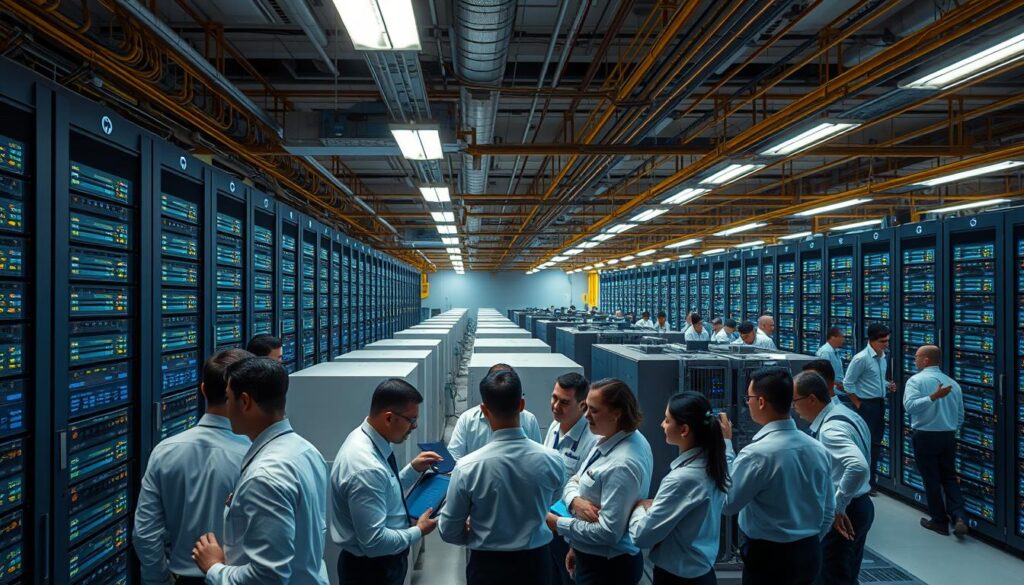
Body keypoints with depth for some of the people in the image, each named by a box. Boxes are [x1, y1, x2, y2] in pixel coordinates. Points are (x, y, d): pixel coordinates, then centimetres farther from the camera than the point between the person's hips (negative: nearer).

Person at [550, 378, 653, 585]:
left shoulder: (621, 465, -29)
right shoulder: (608, 440, -1)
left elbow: (608, 532, -26)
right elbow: (574, 482, 5)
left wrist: (558, 524, -18)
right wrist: (575, 501, -16)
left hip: (607, 567, -8)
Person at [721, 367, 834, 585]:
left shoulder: (757, 454, -25)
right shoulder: (817, 448, -2)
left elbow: (727, 502, -14)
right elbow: (829, 511, 7)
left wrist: (724, 444, -12)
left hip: (768, 557, -6)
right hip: (810, 554, 6)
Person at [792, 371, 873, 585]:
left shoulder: (830, 429, -24)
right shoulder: (843, 413, 6)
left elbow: (859, 467, -39)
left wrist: (837, 507, -28)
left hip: (842, 515, -10)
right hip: (859, 506, 10)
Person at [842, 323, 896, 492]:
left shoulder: (883, 357, 6)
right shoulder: (861, 359, -19)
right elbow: (848, 383, -16)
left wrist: (888, 385, 1)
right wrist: (858, 404, -12)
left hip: (880, 403, 8)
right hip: (867, 405, -8)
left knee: (877, 441, 16)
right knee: (867, 442, -2)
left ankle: (871, 476, 30)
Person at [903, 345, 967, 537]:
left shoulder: (916, 380, -10)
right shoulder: (953, 383, 7)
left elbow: (909, 405, -26)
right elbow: (960, 417, 14)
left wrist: (932, 397, -31)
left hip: (925, 437, -5)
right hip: (949, 436, 5)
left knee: (931, 479, 8)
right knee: (949, 477, 17)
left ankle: (940, 521, 18)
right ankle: (958, 518, 2)